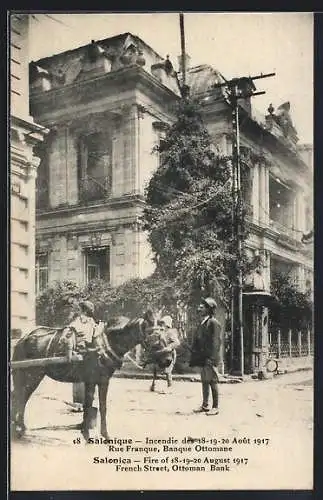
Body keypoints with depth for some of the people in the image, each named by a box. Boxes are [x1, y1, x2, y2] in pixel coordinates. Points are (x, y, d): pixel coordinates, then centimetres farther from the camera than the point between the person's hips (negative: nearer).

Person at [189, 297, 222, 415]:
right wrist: (195, 357, 14)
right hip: (202, 358, 9)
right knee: (204, 381, 13)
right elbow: (197, 341, 19)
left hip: (210, 359, -9)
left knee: (212, 381, -2)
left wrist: (211, 358, -22)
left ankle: (215, 407, 5)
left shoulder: (214, 323, -11)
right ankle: (205, 405, 21)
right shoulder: (203, 323, 16)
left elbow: (215, 342, -17)